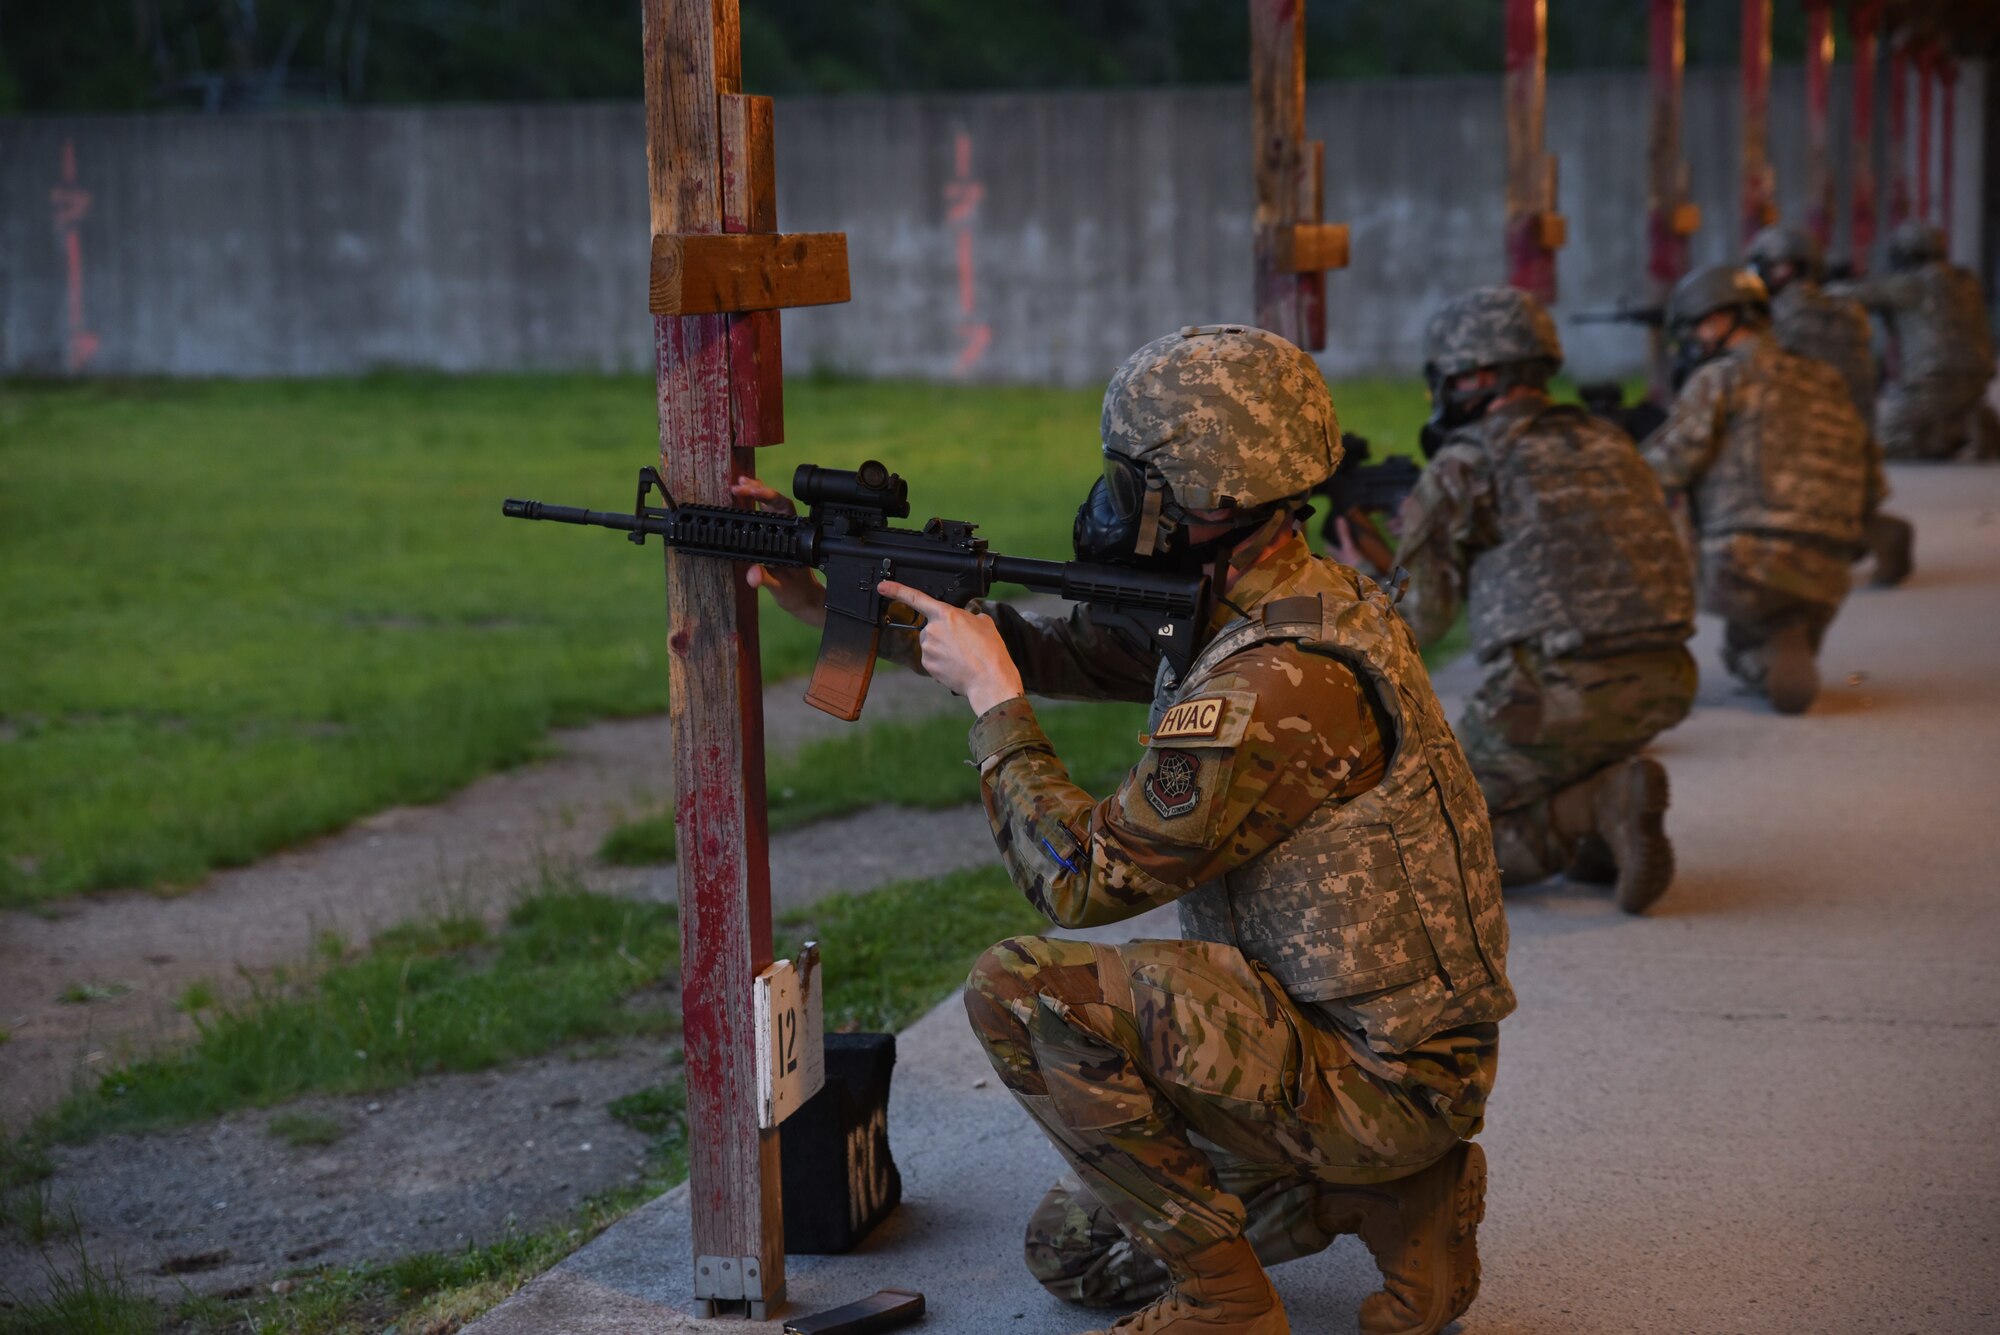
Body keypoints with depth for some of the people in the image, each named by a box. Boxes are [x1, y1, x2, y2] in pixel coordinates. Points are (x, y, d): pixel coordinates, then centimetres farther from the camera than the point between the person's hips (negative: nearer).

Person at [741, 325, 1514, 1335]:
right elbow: (1049, 647, 12)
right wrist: (825, 596, 7)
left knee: (1027, 990, -21)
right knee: (1074, 1250, 20)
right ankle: (1393, 1197, 16)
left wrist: (992, 697, -14)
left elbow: (1082, 879, -24)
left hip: (1384, 1080, -10)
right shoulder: (1222, 611, 2)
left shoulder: (1283, 683, -29)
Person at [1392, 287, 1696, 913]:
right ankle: (1605, 802, 5)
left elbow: (1418, 620, 3)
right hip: (1664, 683, 7)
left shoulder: (1465, 465, 0)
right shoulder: (1607, 443, 20)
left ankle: (1595, 811, -10)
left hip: (1561, 692, -7)